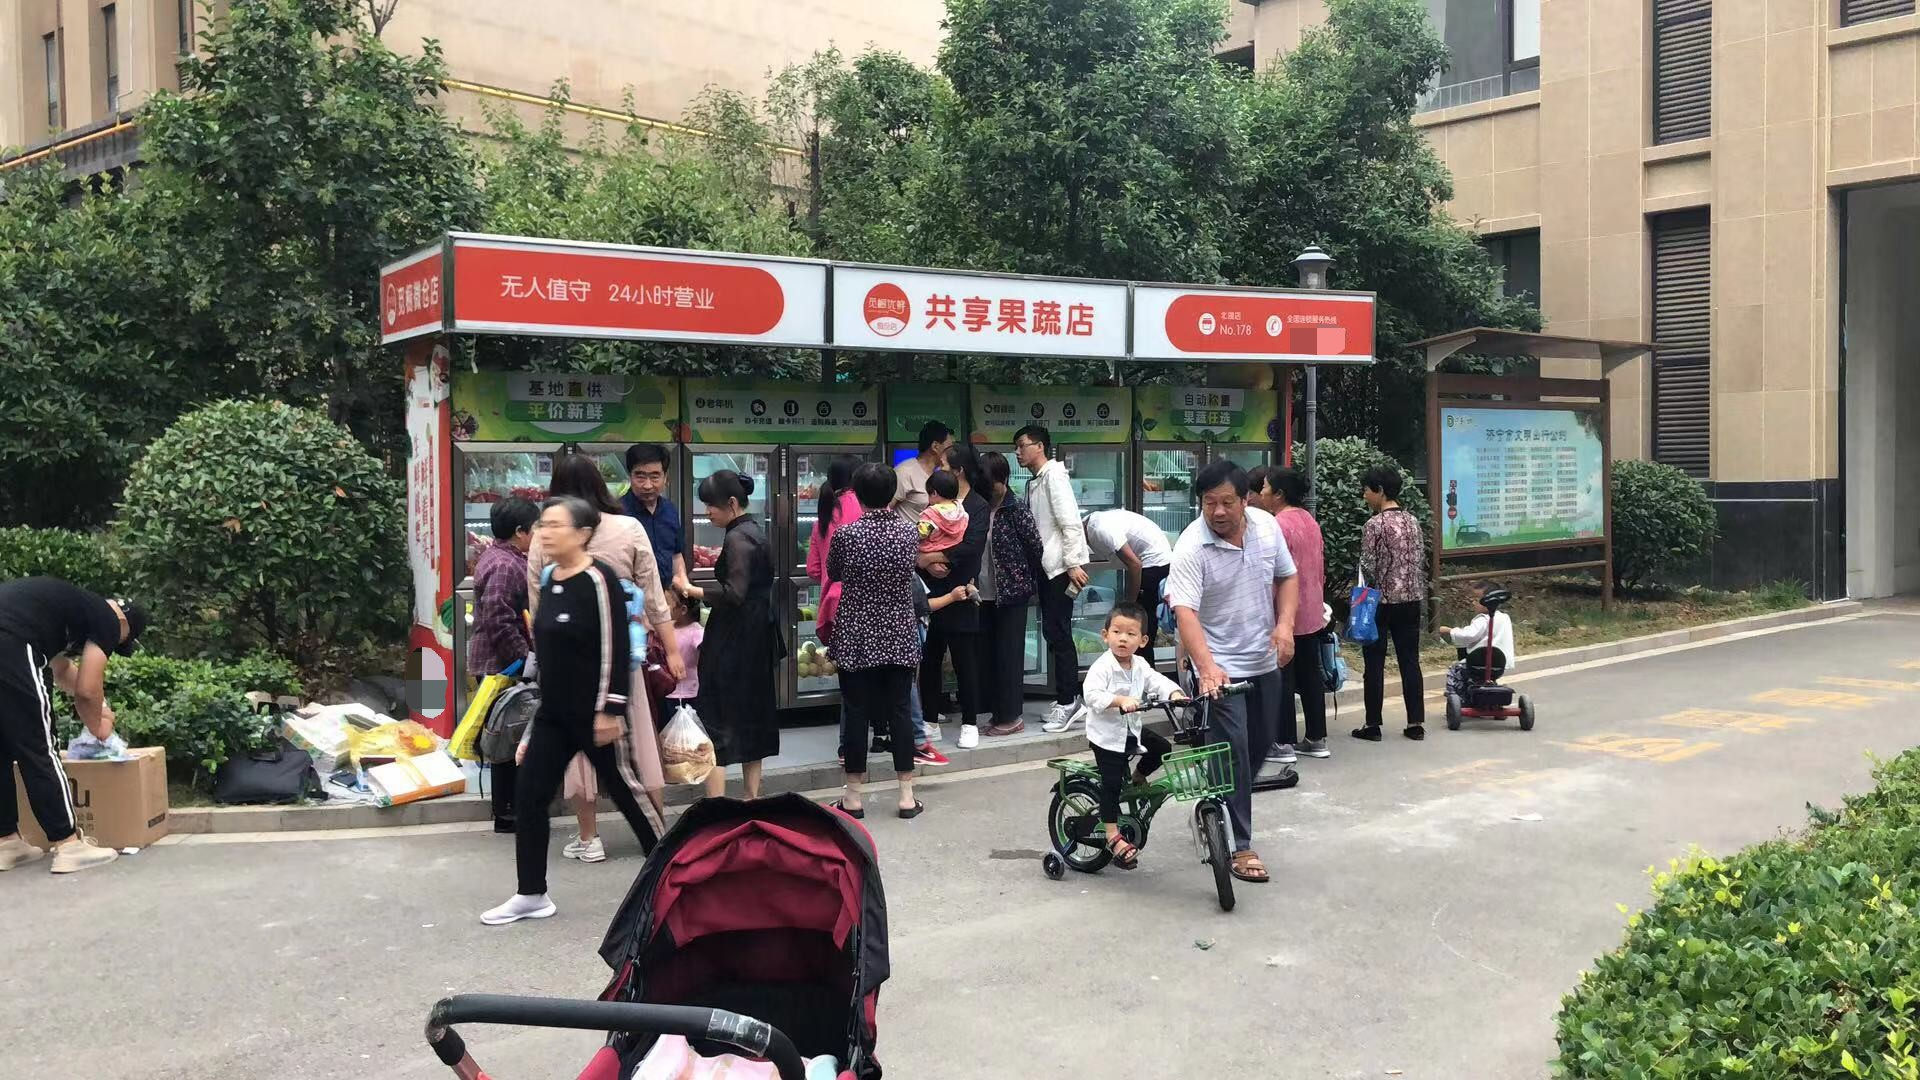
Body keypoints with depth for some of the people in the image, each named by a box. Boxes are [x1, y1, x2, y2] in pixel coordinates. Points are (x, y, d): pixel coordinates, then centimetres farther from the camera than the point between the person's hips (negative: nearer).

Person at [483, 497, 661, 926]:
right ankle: (531, 895, 15)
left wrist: (609, 710, -22)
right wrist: (539, 704, 21)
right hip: (553, 713, 8)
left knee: (629, 795, 5)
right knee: (528, 798, 5)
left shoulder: (598, 580, -17)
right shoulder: (548, 581, 9)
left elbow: (614, 650, -20)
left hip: (594, 714, -8)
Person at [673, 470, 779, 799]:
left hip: (732, 642, -10)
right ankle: (752, 799, 20)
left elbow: (734, 593, -24)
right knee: (752, 712, 13)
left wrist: (691, 590, -22)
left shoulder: (737, 538, -15)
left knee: (715, 719, -7)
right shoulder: (755, 531, 13)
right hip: (757, 638, 10)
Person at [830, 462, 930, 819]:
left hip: (857, 637, -2)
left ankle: (855, 796, 13)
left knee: (857, 713, 5)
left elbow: (833, 573, 3)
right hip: (899, 636, 2)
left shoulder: (847, 533, -13)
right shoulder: (907, 531, -5)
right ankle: (907, 796, 12)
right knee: (899, 710, 8)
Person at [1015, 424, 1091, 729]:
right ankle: (1066, 696, 20)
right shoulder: (1034, 482, 16)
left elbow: (1069, 522, -17)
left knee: (1057, 633, -7)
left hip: (1061, 565, -9)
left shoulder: (1054, 475, -10)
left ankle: (1067, 701, 0)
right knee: (1054, 632, 12)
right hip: (1046, 566, 9)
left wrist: (1073, 563, -21)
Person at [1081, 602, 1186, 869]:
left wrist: (1175, 694, -29)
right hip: (1107, 733, -7)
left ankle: (1137, 778, 27)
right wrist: (1120, 700, -48)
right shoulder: (1102, 667, -21)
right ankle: (1113, 835, 0)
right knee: (1111, 782, -8)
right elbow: (1092, 695, -34)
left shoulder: (1140, 666, 1)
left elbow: (1158, 681, -8)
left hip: (1132, 729, 7)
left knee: (1163, 749, 1)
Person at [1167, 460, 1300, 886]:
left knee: (1261, 744, 17)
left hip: (1265, 660, 6)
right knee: (1234, 753, -8)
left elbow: (1287, 576, 10)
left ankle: (1219, 808, 38)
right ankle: (1240, 846, 1)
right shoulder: (1191, 548, -21)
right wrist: (1207, 667, -43)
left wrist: (1285, 623, -8)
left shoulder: (1266, 525, -3)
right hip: (1222, 666, -6)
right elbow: (1184, 611, -30)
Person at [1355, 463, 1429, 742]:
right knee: (1410, 661, 9)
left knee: (1374, 664, 2)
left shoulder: (1374, 525, -13)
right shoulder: (1412, 522, 6)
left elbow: (1368, 568, -13)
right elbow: (1421, 562, 9)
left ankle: (1373, 725, 6)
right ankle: (1416, 723, 11)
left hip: (1381, 602, -6)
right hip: (1410, 601, 6)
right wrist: (1419, 598, 16)